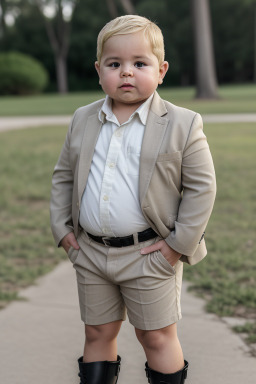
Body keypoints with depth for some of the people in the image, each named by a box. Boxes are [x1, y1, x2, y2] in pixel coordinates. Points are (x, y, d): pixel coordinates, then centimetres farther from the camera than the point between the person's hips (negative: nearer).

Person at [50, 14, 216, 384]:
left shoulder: (182, 124, -9)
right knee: (97, 333, 17)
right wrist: (62, 227, 4)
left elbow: (201, 186, -8)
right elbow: (63, 176, 12)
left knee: (156, 337, 9)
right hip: (90, 253, 4)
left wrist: (180, 244, -11)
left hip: (148, 256, -4)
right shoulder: (83, 121, 4)